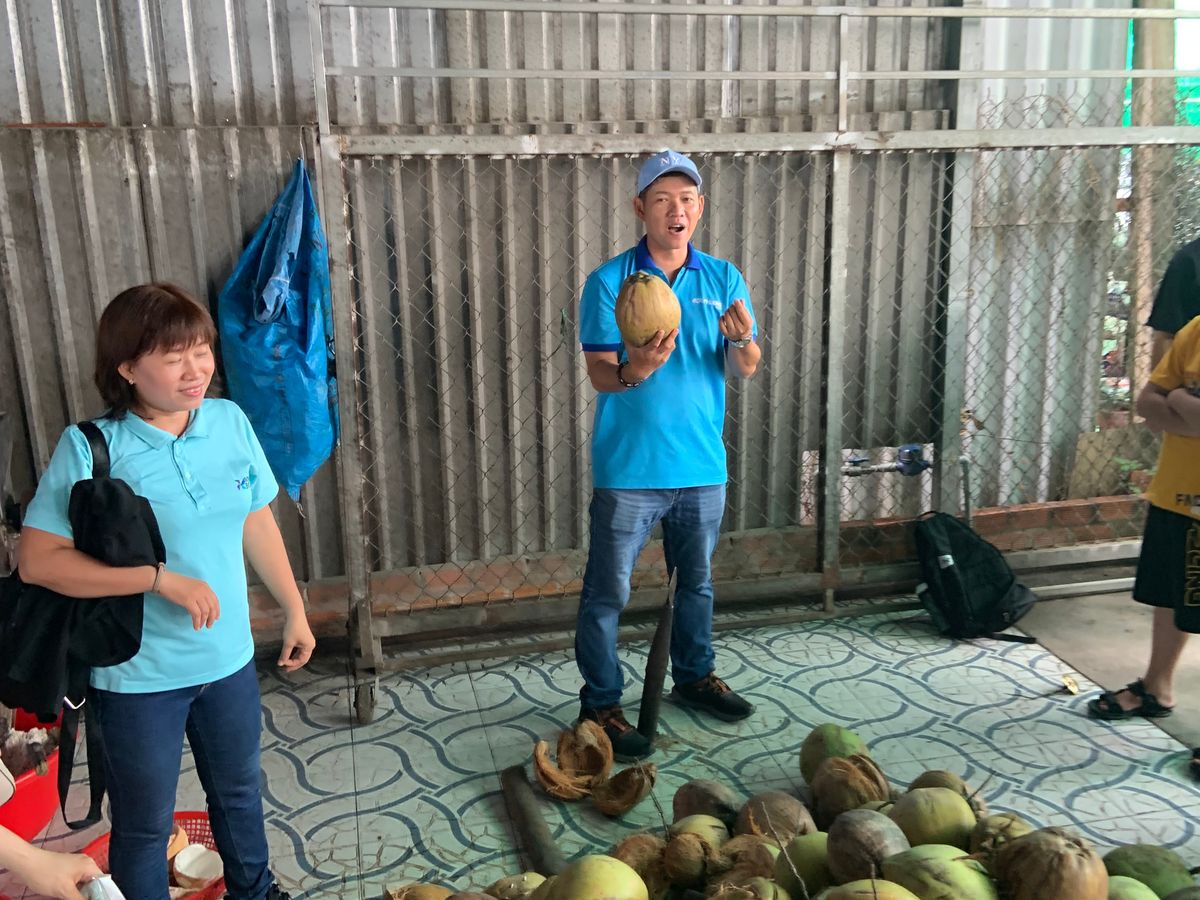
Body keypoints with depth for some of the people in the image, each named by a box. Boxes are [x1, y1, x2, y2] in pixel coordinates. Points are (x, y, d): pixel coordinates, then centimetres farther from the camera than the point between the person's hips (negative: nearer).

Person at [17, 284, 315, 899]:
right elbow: (37, 560, -20)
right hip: (137, 677, -5)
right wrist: (163, 578, -26)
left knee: (239, 791, 27)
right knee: (144, 826, 15)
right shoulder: (89, 450, -19)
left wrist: (294, 610, 10)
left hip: (228, 658, 5)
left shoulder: (231, 422, -7)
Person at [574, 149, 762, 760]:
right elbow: (599, 373, -11)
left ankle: (694, 676, 40)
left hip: (703, 464, 4)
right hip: (629, 468, -4)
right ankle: (600, 704, 18)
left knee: (697, 579, 20)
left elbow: (745, 369, -1)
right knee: (608, 592, 2)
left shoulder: (724, 280, 5)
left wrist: (742, 340, -24)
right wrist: (635, 371, -34)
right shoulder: (609, 282, -7)